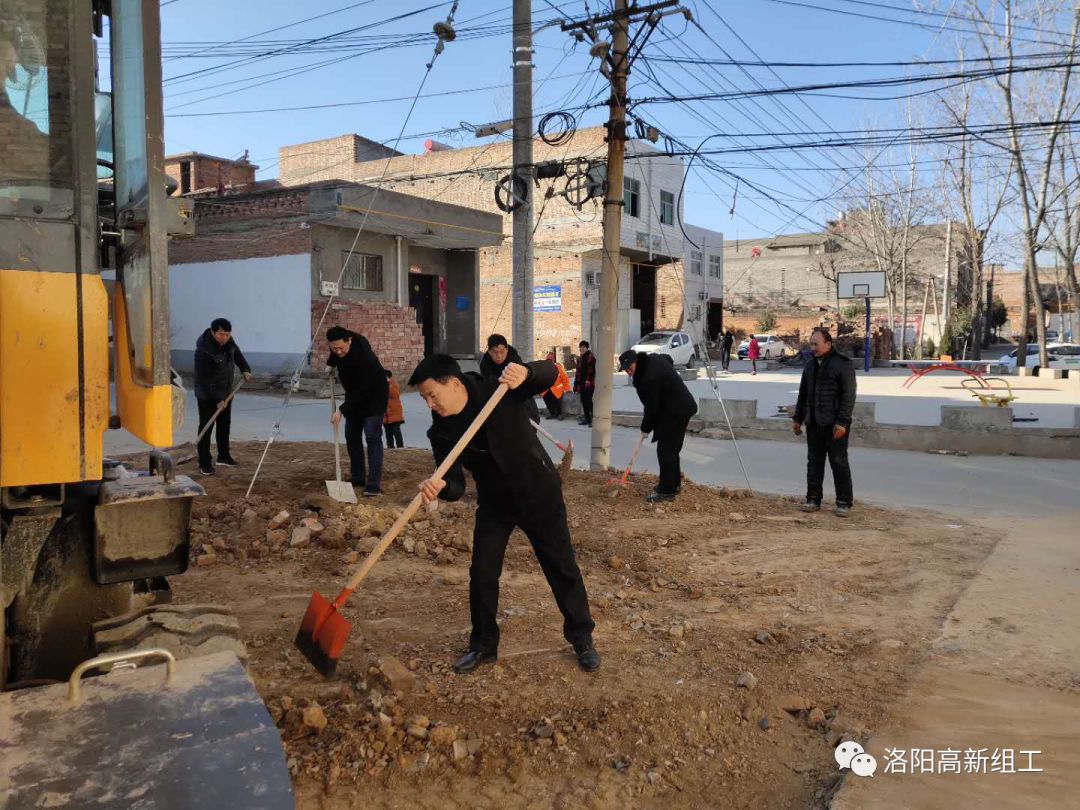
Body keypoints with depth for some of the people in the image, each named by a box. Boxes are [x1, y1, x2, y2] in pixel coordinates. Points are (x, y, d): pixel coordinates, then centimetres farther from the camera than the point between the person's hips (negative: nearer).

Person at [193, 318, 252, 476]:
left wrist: (245, 369, 3)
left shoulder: (228, 341, -6)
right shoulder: (203, 350, -29)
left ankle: (223, 456, 29)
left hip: (225, 392, 8)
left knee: (225, 424, 16)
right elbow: (204, 379, -28)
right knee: (206, 427, -4)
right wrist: (217, 398, -27)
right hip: (207, 394, -8)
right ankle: (204, 462, 1)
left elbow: (236, 353, 17)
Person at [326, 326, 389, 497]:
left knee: (372, 436, -16)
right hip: (354, 395, 8)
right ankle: (358, 477, 19)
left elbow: (362, 390, -33)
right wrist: (330, 364, 0)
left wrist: (342, 410, -32)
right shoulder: (338, 346, -14)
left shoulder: (364, 356, -36)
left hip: (374, 396, -8)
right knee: (351, 435, 8)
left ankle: (374, 483, -18)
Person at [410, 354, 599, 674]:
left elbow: (550, 373, -24)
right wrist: (440, 487, -43)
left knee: (562, 568, 7)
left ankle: (582, 639, 25)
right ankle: (483, 645, 22)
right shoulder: (441, 432, -13)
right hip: (494, 503, 3)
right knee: (481, 573, 2)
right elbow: (457, 485, -18)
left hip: (539, 494, -3)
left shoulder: (497, 390, -22)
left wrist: (526, 371, -47)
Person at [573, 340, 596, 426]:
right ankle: (587, 418, 17)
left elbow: (591, 369, -16)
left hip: (588, 383, -9)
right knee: (583, 401, 10)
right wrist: (576, 384, 21)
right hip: (581, 383, 9)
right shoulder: (580, 357, 19)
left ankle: (592, 419, -10)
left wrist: (588, 380, -23)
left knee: (588, 400, -12)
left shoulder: (590, 356, -8)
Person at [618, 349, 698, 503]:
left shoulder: (649, 378, -27)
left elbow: (651, 406, -20)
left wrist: (646, 427, -4)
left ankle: (666, 491, -5)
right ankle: (675, 483, 30)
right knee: (672, 448, 19)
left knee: (666, 450, -8)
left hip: (675, 412, -11)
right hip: (683, 406, 11)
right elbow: (668, 358, 27)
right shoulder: (652, 359, 3)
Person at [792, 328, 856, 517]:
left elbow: (848, 395, -12)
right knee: (814, 462, 9)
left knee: (839, 462, -1)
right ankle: (813, 499, 17)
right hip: (813, 423, 7)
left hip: (834, 425, -7)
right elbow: (803, 394, 22)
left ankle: (844, 502, 6)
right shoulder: (810, 365, 15)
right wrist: (797, 418, 18)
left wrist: (842, 422, -18)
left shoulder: (843, 364, -8)